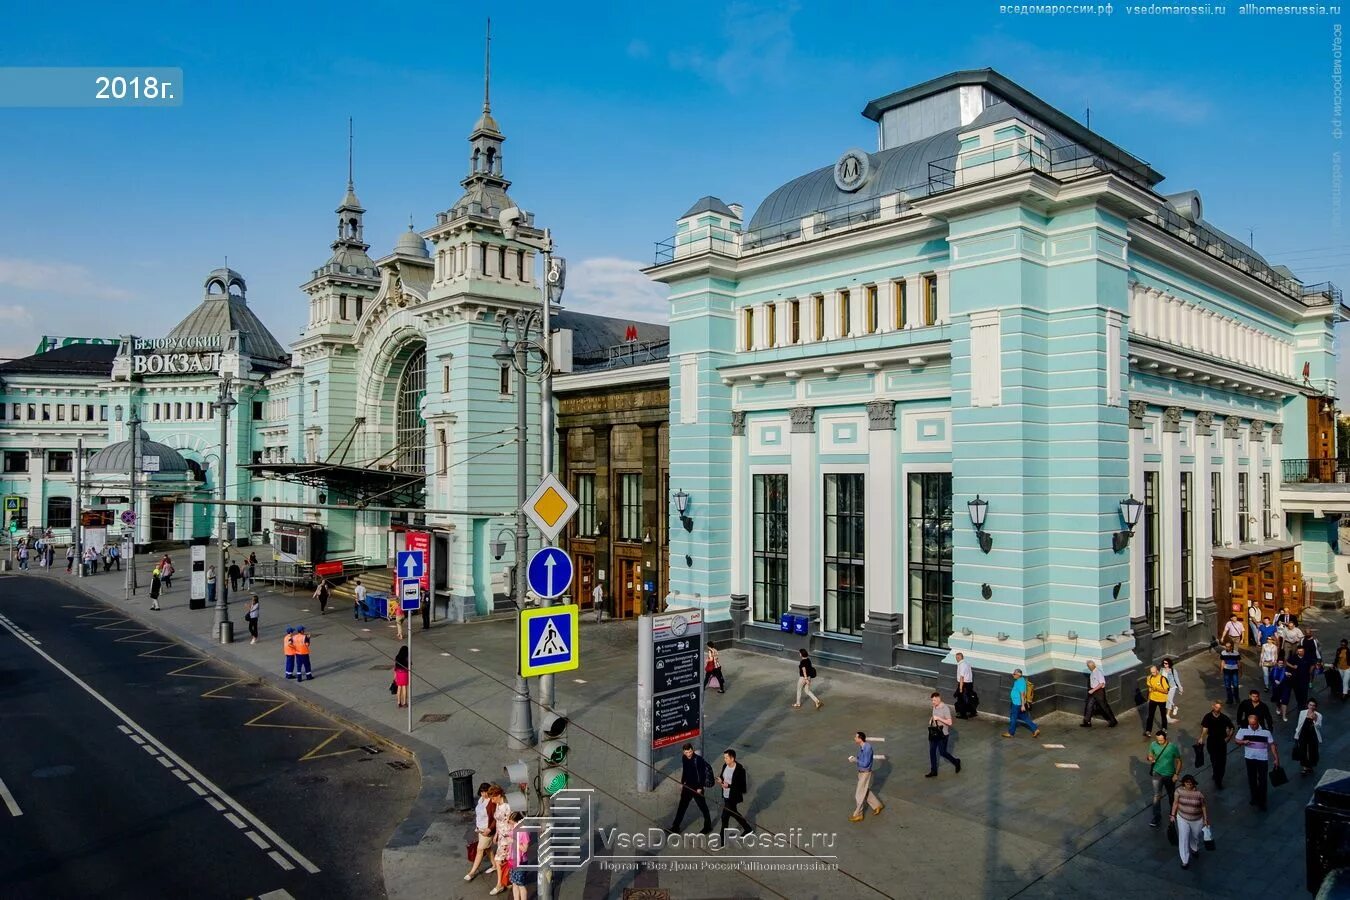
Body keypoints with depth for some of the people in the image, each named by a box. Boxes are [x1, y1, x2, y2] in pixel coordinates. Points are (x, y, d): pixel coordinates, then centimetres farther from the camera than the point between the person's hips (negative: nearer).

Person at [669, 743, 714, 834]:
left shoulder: (698, 759, -22)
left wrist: (700, 788, -19)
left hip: (697, 787, -6)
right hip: (687, 786, 6)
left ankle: (708, 827, 25)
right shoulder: (684, 758, -2)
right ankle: (675, 827, 22)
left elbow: (702, 774, -20)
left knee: (702, 806, 9)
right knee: (682, 806, 12)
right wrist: (682, 783, 16)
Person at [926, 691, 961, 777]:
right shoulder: (934, 707, 4)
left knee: (942, 752, 3)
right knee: (932, 752, 9)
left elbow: (949, 722, -22)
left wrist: (938, 718, -27)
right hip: (934, 733, 7)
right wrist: (931, 720, 2)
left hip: (943, 734, -7)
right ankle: (933, 771, 20)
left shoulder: (945, 708, -20)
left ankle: (956, 762, 30)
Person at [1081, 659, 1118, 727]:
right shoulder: (1092, 672, 4)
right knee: (1089, 706, 8)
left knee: (1104, 706, 4)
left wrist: (1093, 690, -25)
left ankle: (1113, 722, 22)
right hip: (1093, 691, 9)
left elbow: (1101, 683, -25)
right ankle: (1087, 722, 14)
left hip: (1099, 691, -9)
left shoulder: (1098, 672, -23)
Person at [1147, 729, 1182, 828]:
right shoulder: (1153, 745, -12)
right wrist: (1150, 759, -20)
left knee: (1171, 795, 21)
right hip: (1157, 774, 1)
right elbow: (1150, 755, 4)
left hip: (1169, 775, -1)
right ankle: (1157, 817, 6)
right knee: (1156, 796, -3)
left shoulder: (1173, 747, -20)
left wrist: (1176, 774, -12)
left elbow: (1179, 761, -8)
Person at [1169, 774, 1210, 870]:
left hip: (1197, 820, 1)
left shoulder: (1199, 792, -18)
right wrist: (1173, 815, -2)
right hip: (1182, 818, -1)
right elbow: (1175, 803, -4)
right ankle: (1185, 861, 8)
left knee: (1195, 836, 24)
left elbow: (1203, 806, -6)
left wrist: (1205, 819, -2)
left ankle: (1195, 849, 57)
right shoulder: (1179, 791, -16)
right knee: (1183, 839, -3)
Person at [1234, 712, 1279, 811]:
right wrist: (1243, 742, -22)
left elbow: (1272, 745, -5)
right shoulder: (1243, 729, -8)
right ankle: (1254, 797, 34)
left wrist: (1276, 758, -7)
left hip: (1263, 758, -2)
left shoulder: (1265, 730, -12)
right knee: (1252, 779, 15)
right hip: (1250, 758, 2)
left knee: (1262, 780, 2)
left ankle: (1262, 802, 15)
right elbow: (1236, 740, 0)